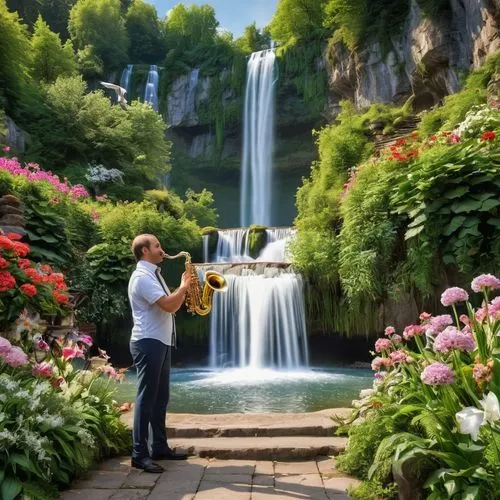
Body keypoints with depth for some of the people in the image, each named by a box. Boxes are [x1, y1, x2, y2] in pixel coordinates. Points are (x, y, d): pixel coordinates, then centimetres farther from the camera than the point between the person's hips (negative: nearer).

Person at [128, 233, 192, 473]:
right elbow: (169, 305, -24)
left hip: (161, 342, 10)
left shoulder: (154, 274, 17)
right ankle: (140, 454, 4)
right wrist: (184, 285, -8)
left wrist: (184, 289, 3)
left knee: (160, 397, 14)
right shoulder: (142, 277, -15)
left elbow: (171, 305, 18)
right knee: (146, 398, -5)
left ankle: (159, 447, 24)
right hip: (148, 343, -10)